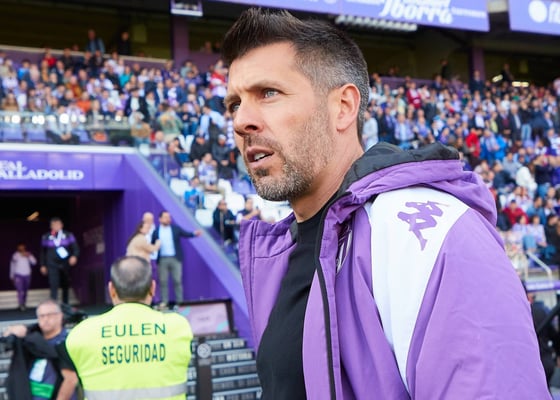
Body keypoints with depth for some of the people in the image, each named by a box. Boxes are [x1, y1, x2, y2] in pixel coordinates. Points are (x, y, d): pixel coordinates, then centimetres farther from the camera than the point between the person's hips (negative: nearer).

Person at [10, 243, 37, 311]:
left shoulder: (28, 254, 2)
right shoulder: (15, 255, -3)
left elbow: (34, 262, -7)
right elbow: (12, 265, 5)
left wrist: (29, 256, -20)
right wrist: (12, 276, 9)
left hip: (27, 275, 3)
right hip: (18, 275, -3)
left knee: (25, 291, 11)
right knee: (20, 291, -15)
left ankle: (23, 304, 23)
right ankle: (21, 305, -13)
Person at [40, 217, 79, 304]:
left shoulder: (68, 235, 3)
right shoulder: (46, 237, 5)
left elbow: (76, 248, 0)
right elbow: (43, 252, 13)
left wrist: (74, 256, -20)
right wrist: (43, 265, 12)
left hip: (65, 264, 2)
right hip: (52, 265, -1)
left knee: (65, 285, 11)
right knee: (54, 284, -16)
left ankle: (65, 304, 26)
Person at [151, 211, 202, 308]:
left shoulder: (175, 228, 4)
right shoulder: (156, 231, 3)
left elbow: (185, 234, -2)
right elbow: (152, 245, 6)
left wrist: (194, 233, -18)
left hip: (175, 258, 0)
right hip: (162, 259, 0)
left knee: (177, 281, 2)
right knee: (163, 281, 5)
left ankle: (179, 301, 8)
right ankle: (164, 301, 14)